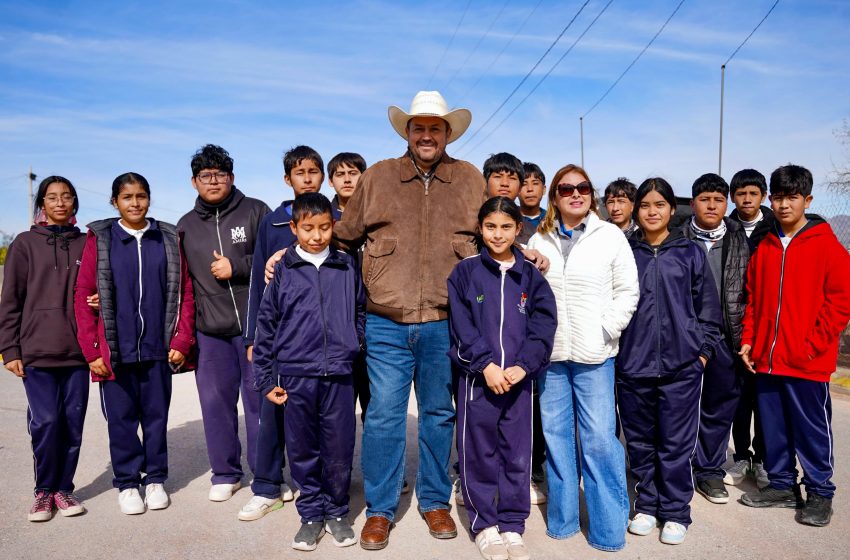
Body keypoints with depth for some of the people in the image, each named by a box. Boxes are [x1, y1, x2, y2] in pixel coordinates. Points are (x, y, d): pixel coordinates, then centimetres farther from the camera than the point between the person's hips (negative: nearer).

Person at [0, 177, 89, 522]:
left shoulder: (86, 244, 10)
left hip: (78, 351, 2)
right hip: (37, 351, -2)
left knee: (73, 422, 4)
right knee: (46, 422, -4)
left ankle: (63, 488, 18)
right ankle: (44, 490, 14)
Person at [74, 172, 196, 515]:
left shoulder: (169, 238, 5)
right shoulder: (99, 239, 1)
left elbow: (185, 292, 4)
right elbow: (82, 295, 0)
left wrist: (182, 341, -3)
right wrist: (92, 351, -5)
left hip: (158, 348, 1)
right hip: (115, 350, -1)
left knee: (156, 416, 9)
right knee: (121, 418, 8)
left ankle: (155, 479, 25)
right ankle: (127, 483, 24)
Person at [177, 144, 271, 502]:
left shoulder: (256, 211, 3)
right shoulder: (186, 225, 15)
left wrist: (237, 267, -10)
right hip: (209, 331, 4)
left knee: (259, 400, 3)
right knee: (216, 402, 8)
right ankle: (225, 474, 24)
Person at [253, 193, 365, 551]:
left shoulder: (348, 267, 4)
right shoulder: (283, 270, 2)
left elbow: (360, 312, 14)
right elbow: (266, 324, 4)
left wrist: (353, 347, 5)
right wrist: (266, 379, 3)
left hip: (339, 376, 1)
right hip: (295, 376, 0)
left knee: (340, 451, 7)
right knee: (303, 451, 10)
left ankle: (337, 512, 27)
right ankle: (311, 514, 27)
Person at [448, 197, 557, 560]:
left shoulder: (531, 275, 7)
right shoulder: (466, 272, 1)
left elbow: (544, 325, -1)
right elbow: (461, 325, -6)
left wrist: (523, 366, -13)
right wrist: (486, 365, -15)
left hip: (519, 377, 2)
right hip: (478, 376, -2)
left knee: (518, 452, 8)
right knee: (479, 452, 6)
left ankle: (512, 525, 23)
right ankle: (484, 524, 22)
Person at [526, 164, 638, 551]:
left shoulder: (611, 236, 2)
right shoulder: (539, 240, 9)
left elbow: (627, 291, 0)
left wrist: (606, 330, -8)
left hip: (594, 354, -3)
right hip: (550, 352, 3)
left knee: (600, 437, -3)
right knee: (556, 434, 10)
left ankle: (608, 529, 12)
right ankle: (562, 518, 25)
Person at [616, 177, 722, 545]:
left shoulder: (690, 253, 4)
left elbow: (708, 307, 7)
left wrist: (703, 351, 1)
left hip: (680, 364, -1)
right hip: (632, 364, 2)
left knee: (676, 444, 4)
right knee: (640, 442, 11)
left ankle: (675, 512, 19)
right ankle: (647, 505, 26)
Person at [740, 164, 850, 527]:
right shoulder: (764, 247, 9)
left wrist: (812, 344, -13)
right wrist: (749, 340, 5)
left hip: (807, 361, -5)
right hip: (766, 358, 5)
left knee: (812, 429, 7)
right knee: (774, 427, 14)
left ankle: (820, 493, 23)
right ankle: (782, 486, 29)